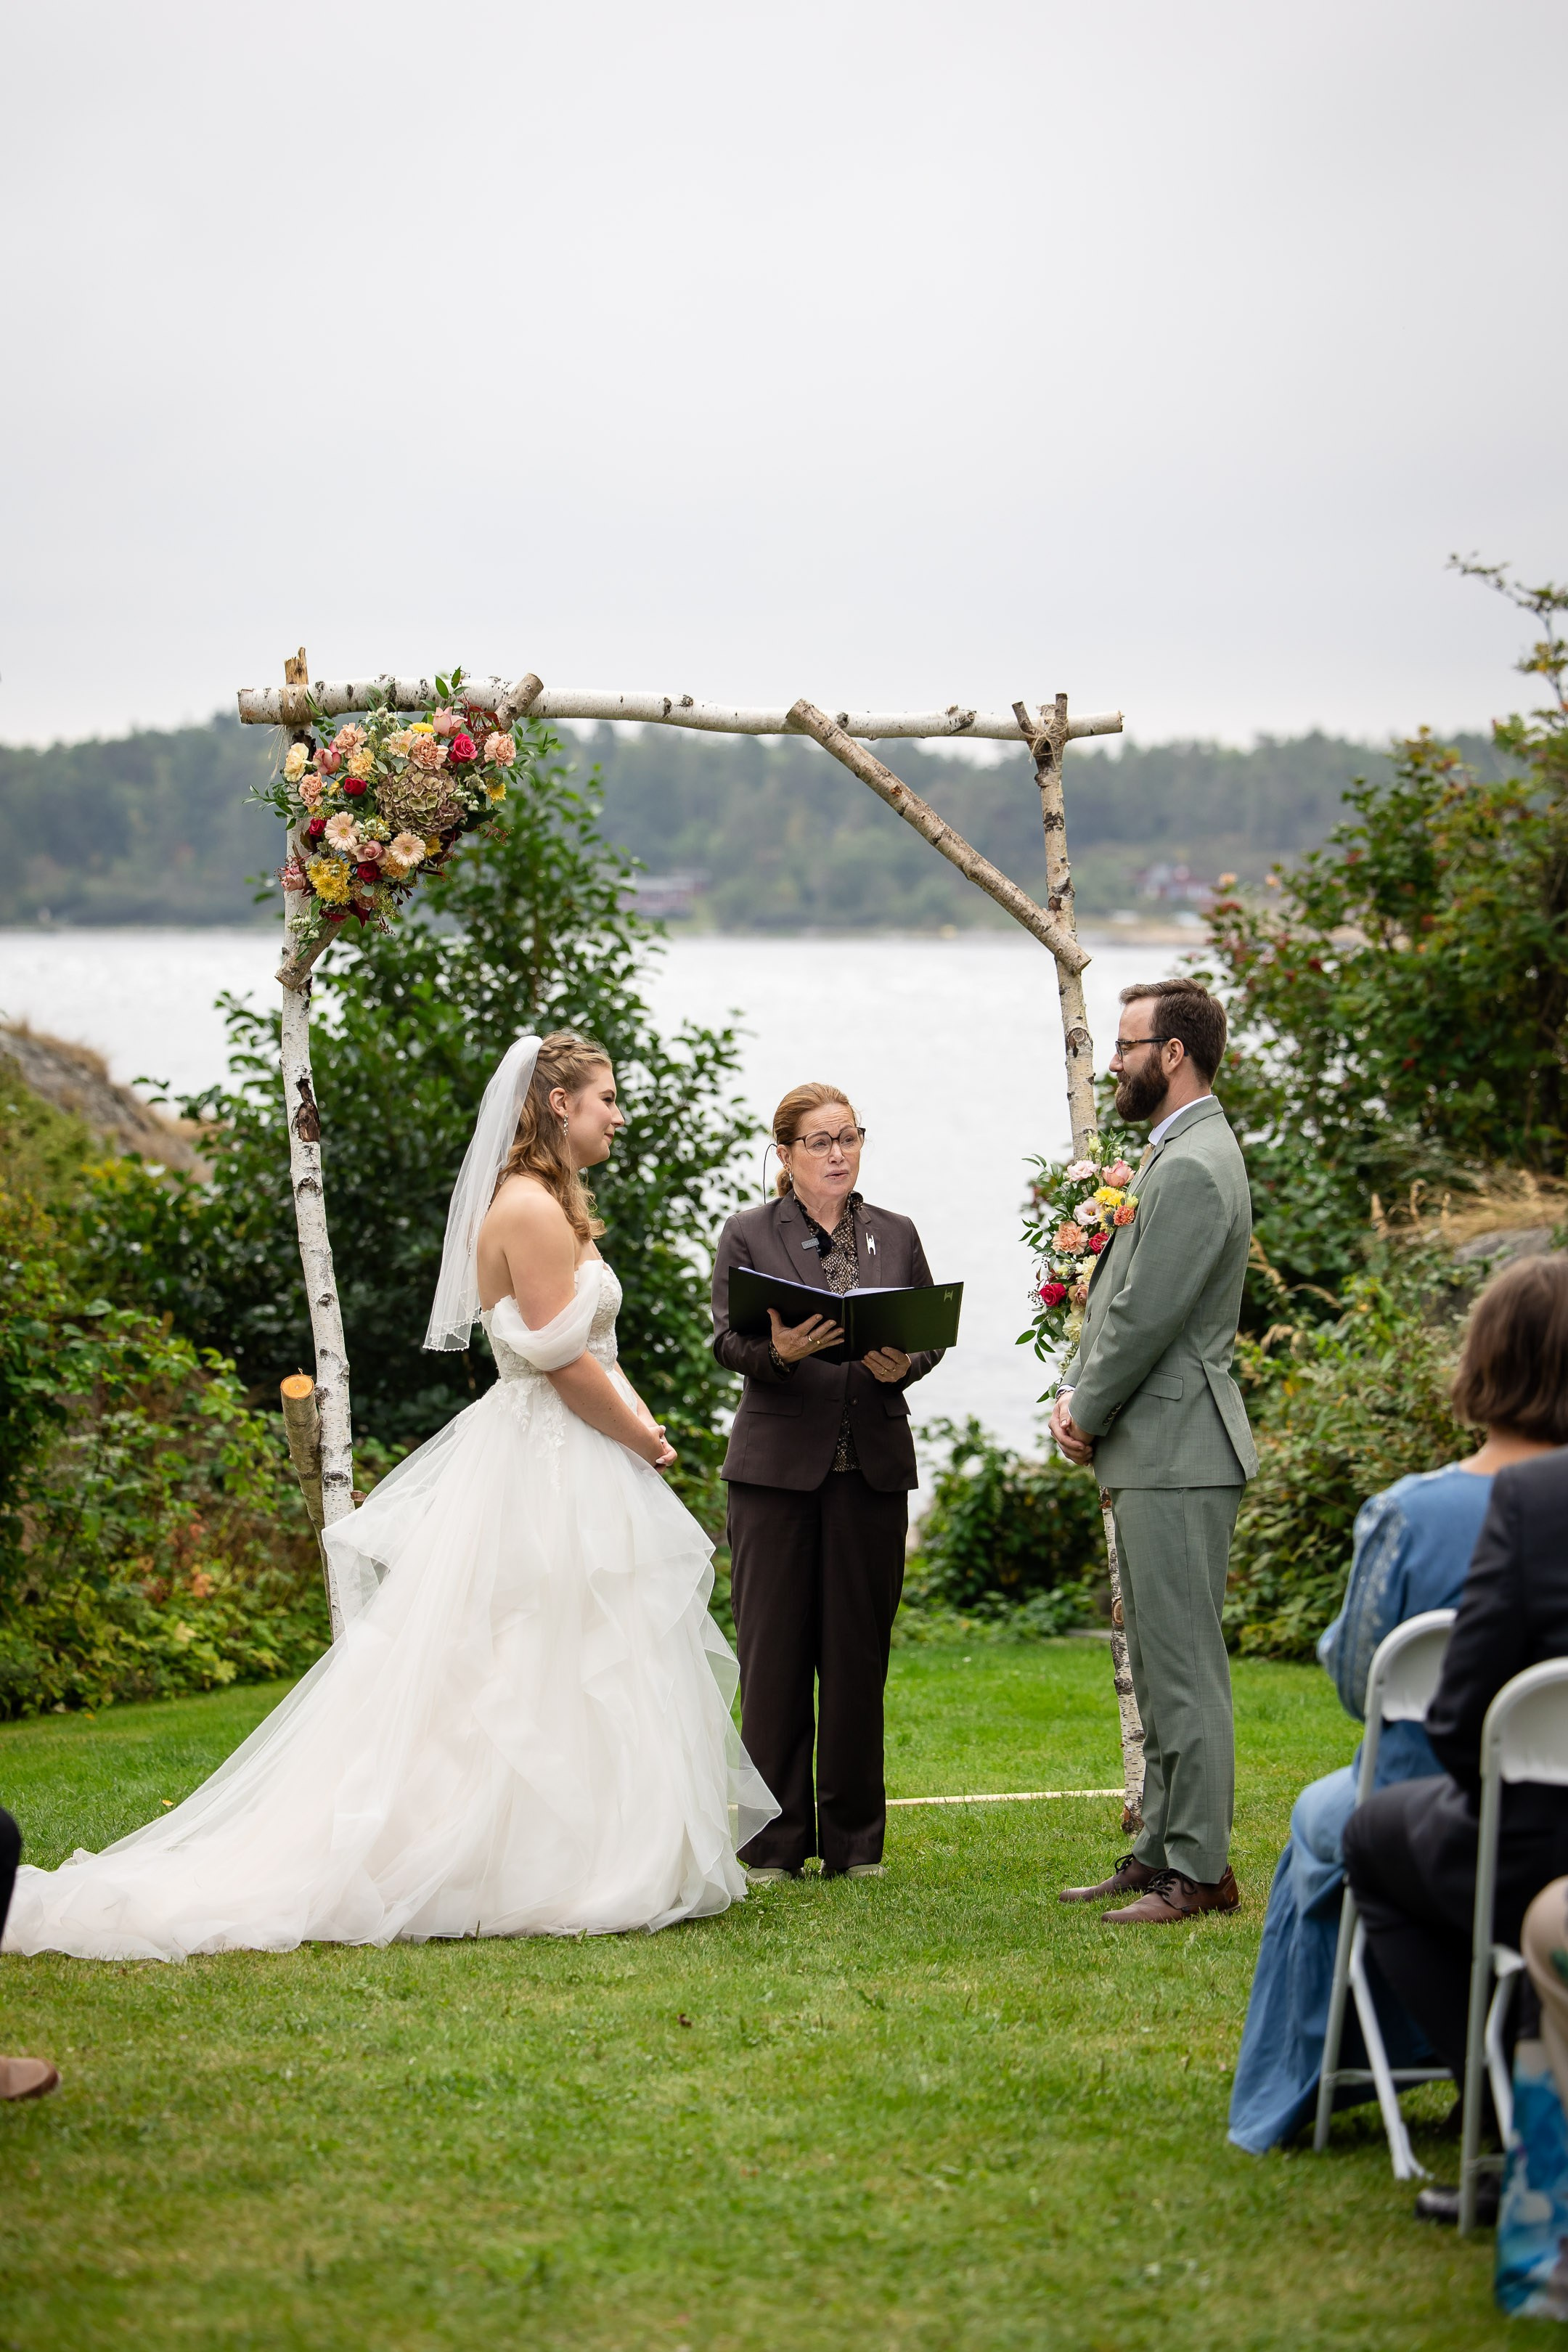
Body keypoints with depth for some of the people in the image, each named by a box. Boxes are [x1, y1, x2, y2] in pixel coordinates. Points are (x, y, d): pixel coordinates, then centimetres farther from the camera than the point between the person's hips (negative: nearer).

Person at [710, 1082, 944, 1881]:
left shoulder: (895, 1235, 14)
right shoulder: (748, 1234, 6)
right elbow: (726, 1338, -3)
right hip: (777, 1464, -2)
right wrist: (778, 1349, -24)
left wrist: (903, 1365, -13)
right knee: (774, 1652, -2)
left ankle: (855, 1839, 13)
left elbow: (933, 1331, 9)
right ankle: (773, 1843, 4)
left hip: (872, 1465, 2)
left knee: (859, 1653, 4)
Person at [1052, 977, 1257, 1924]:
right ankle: (1160, 1850, 22)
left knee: (1185, 1668, -7)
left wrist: (1087, 1411, -7)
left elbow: (1148, 1315, -19)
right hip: (1154, 1453, 11)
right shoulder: (1179, 1154, 17)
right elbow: (1117, 1297, 19)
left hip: (1178, 1453, -11)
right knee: (1160, 1667, 15)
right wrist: (1076, 1394, 6)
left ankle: (1198, 1870, -4)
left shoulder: (1193, 1169, -17)